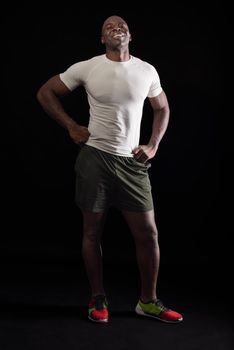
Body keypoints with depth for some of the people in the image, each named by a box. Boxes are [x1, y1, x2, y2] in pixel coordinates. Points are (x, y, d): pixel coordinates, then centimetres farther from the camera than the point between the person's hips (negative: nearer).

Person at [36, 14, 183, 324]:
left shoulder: (147, 71, 3)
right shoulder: (86, 68, -3)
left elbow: (162, 108, 18)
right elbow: (45, 93, 6)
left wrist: (153, 146, 6)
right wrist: (71, 127, -1)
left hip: (132, 161, 2)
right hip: (95, 157, -2)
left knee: (148, 232, 0)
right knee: (93, 232, 5)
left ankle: (148, 301, 17)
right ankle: (98, 300, 22)